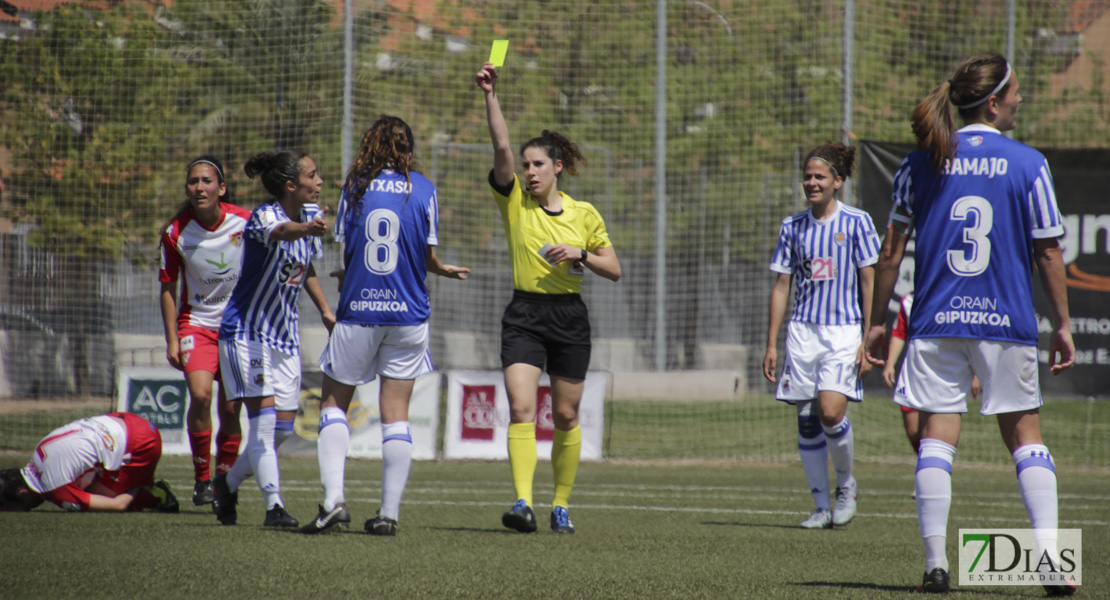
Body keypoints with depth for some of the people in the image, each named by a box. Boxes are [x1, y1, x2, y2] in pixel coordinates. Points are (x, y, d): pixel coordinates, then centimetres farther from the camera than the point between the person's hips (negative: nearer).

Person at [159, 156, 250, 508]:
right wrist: (172, 340, -5)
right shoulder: (176, 233, -10)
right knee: (200, 394, -20)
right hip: (197, 323, -1)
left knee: (230, 408, -2)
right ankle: (202, 478, -7)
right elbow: (168, 289, 0)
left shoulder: (245, 222, -11)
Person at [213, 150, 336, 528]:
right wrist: (306, 228, -68)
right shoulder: (264, 216, -20)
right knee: (264, 418, -16)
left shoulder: (311, 214, 4)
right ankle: (274, 506, -16)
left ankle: (228, 483, 29)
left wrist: (324, 309, 14)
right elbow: (279, 232, -46)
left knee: (283, 428, 8)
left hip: (286, 337, 8)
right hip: (247, 332, -8)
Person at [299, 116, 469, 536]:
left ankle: (333, 499, -7)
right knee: (395, 414, 5)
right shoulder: (423, 189, 0)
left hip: (358, 312, -1)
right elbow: (428, 256, 1)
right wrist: (447, 271, 22)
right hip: (408, 313, 1)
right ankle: (389, 513, 3)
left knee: (334, 404, 9)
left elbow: (346, 248, 1)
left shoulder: (355, 185, 0)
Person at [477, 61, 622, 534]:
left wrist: (581, 254, -11)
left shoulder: (584, 215, 4)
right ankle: (523, 503, -24)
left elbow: (614, 270, 7)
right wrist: (490, 96, -22)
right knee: (521, 408, -16)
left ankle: (561, 505, 21)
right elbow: (501, 146, -12)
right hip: (524, 316, -1)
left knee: (566, 417, 8)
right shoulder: (514, 202, 1)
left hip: (570, 318, 1)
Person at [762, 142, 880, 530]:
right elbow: (781, 286, 12)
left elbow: (869, 283, -1)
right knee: (807, 421, 0)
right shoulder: (793, 228, 8)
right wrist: (771, 344, 8)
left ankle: (846, 483, 8)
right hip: (803, 332, 4)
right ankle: (822, 506, 8)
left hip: (845, 330, -4)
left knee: (830, 411, -18)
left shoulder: (856, 223, -1)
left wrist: (868, 340, -7)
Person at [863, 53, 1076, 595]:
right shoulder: (1028, 165, -3)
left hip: (935, 324, 1)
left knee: (936, 437, 3)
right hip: (1007, 323, -1)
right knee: (1025, 435, 8)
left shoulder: (919, 163, 3)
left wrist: (876, 322, 12)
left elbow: (891, 252, 4)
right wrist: (1062, 325, 8)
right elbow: (1048, 253, 0)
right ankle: (1049, 551, -2)